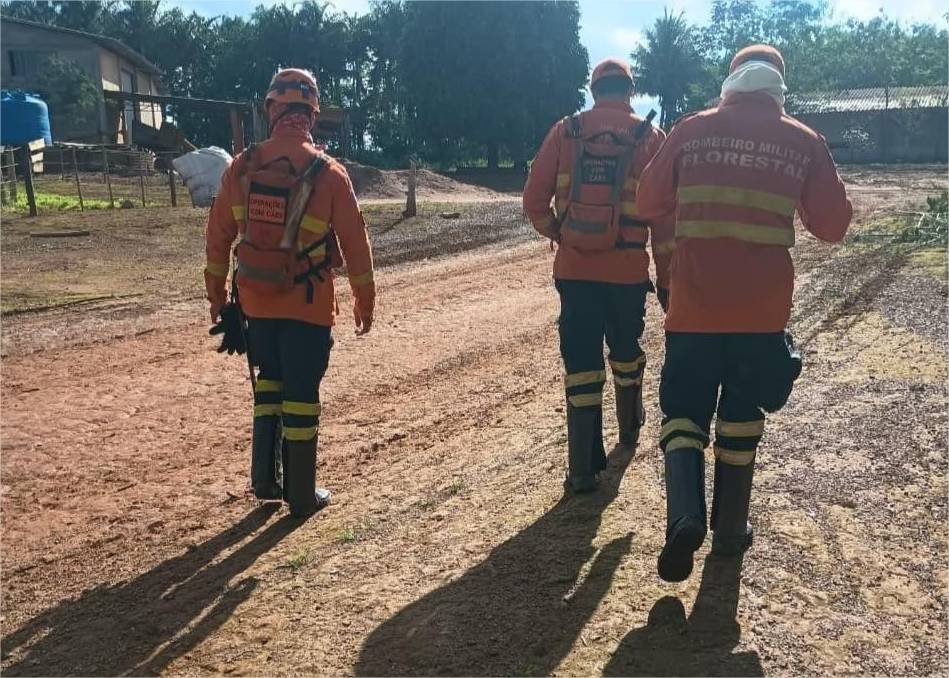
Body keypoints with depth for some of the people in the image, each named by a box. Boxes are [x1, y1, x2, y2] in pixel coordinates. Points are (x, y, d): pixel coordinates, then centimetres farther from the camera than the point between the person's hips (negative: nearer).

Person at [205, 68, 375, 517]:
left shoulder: (242, 167, -2)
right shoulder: (328, 173, -11)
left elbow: (218, 235, 4)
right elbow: (355, 243, -7)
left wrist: (216, 292, 16)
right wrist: (364, 299, 5)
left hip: (257, 301, 3)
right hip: (308, 306, -3)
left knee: (269, 380, 21)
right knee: (301, 394, 5)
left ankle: (265, 479, 22)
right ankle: (301, 495, 14)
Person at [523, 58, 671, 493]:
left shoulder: (565, 131, 1)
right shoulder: (649, 137, -1)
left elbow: (534, 200, -2)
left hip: (574, 269, 0)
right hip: (628, 269, 0)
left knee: (581, 361, 3)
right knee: (626, 351, 22)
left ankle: (583, 469, 0)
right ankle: (629, 430, 43)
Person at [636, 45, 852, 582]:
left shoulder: (691, 131, 1)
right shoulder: (804, 141, 1)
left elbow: (650, 204, 6)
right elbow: (834, 225, 4)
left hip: (694, 304, 0)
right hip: (762, 308, 1)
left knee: (684, 410, 11)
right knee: (741, 417, 15)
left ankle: (685, 515, -11)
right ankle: (730, 531, 25)